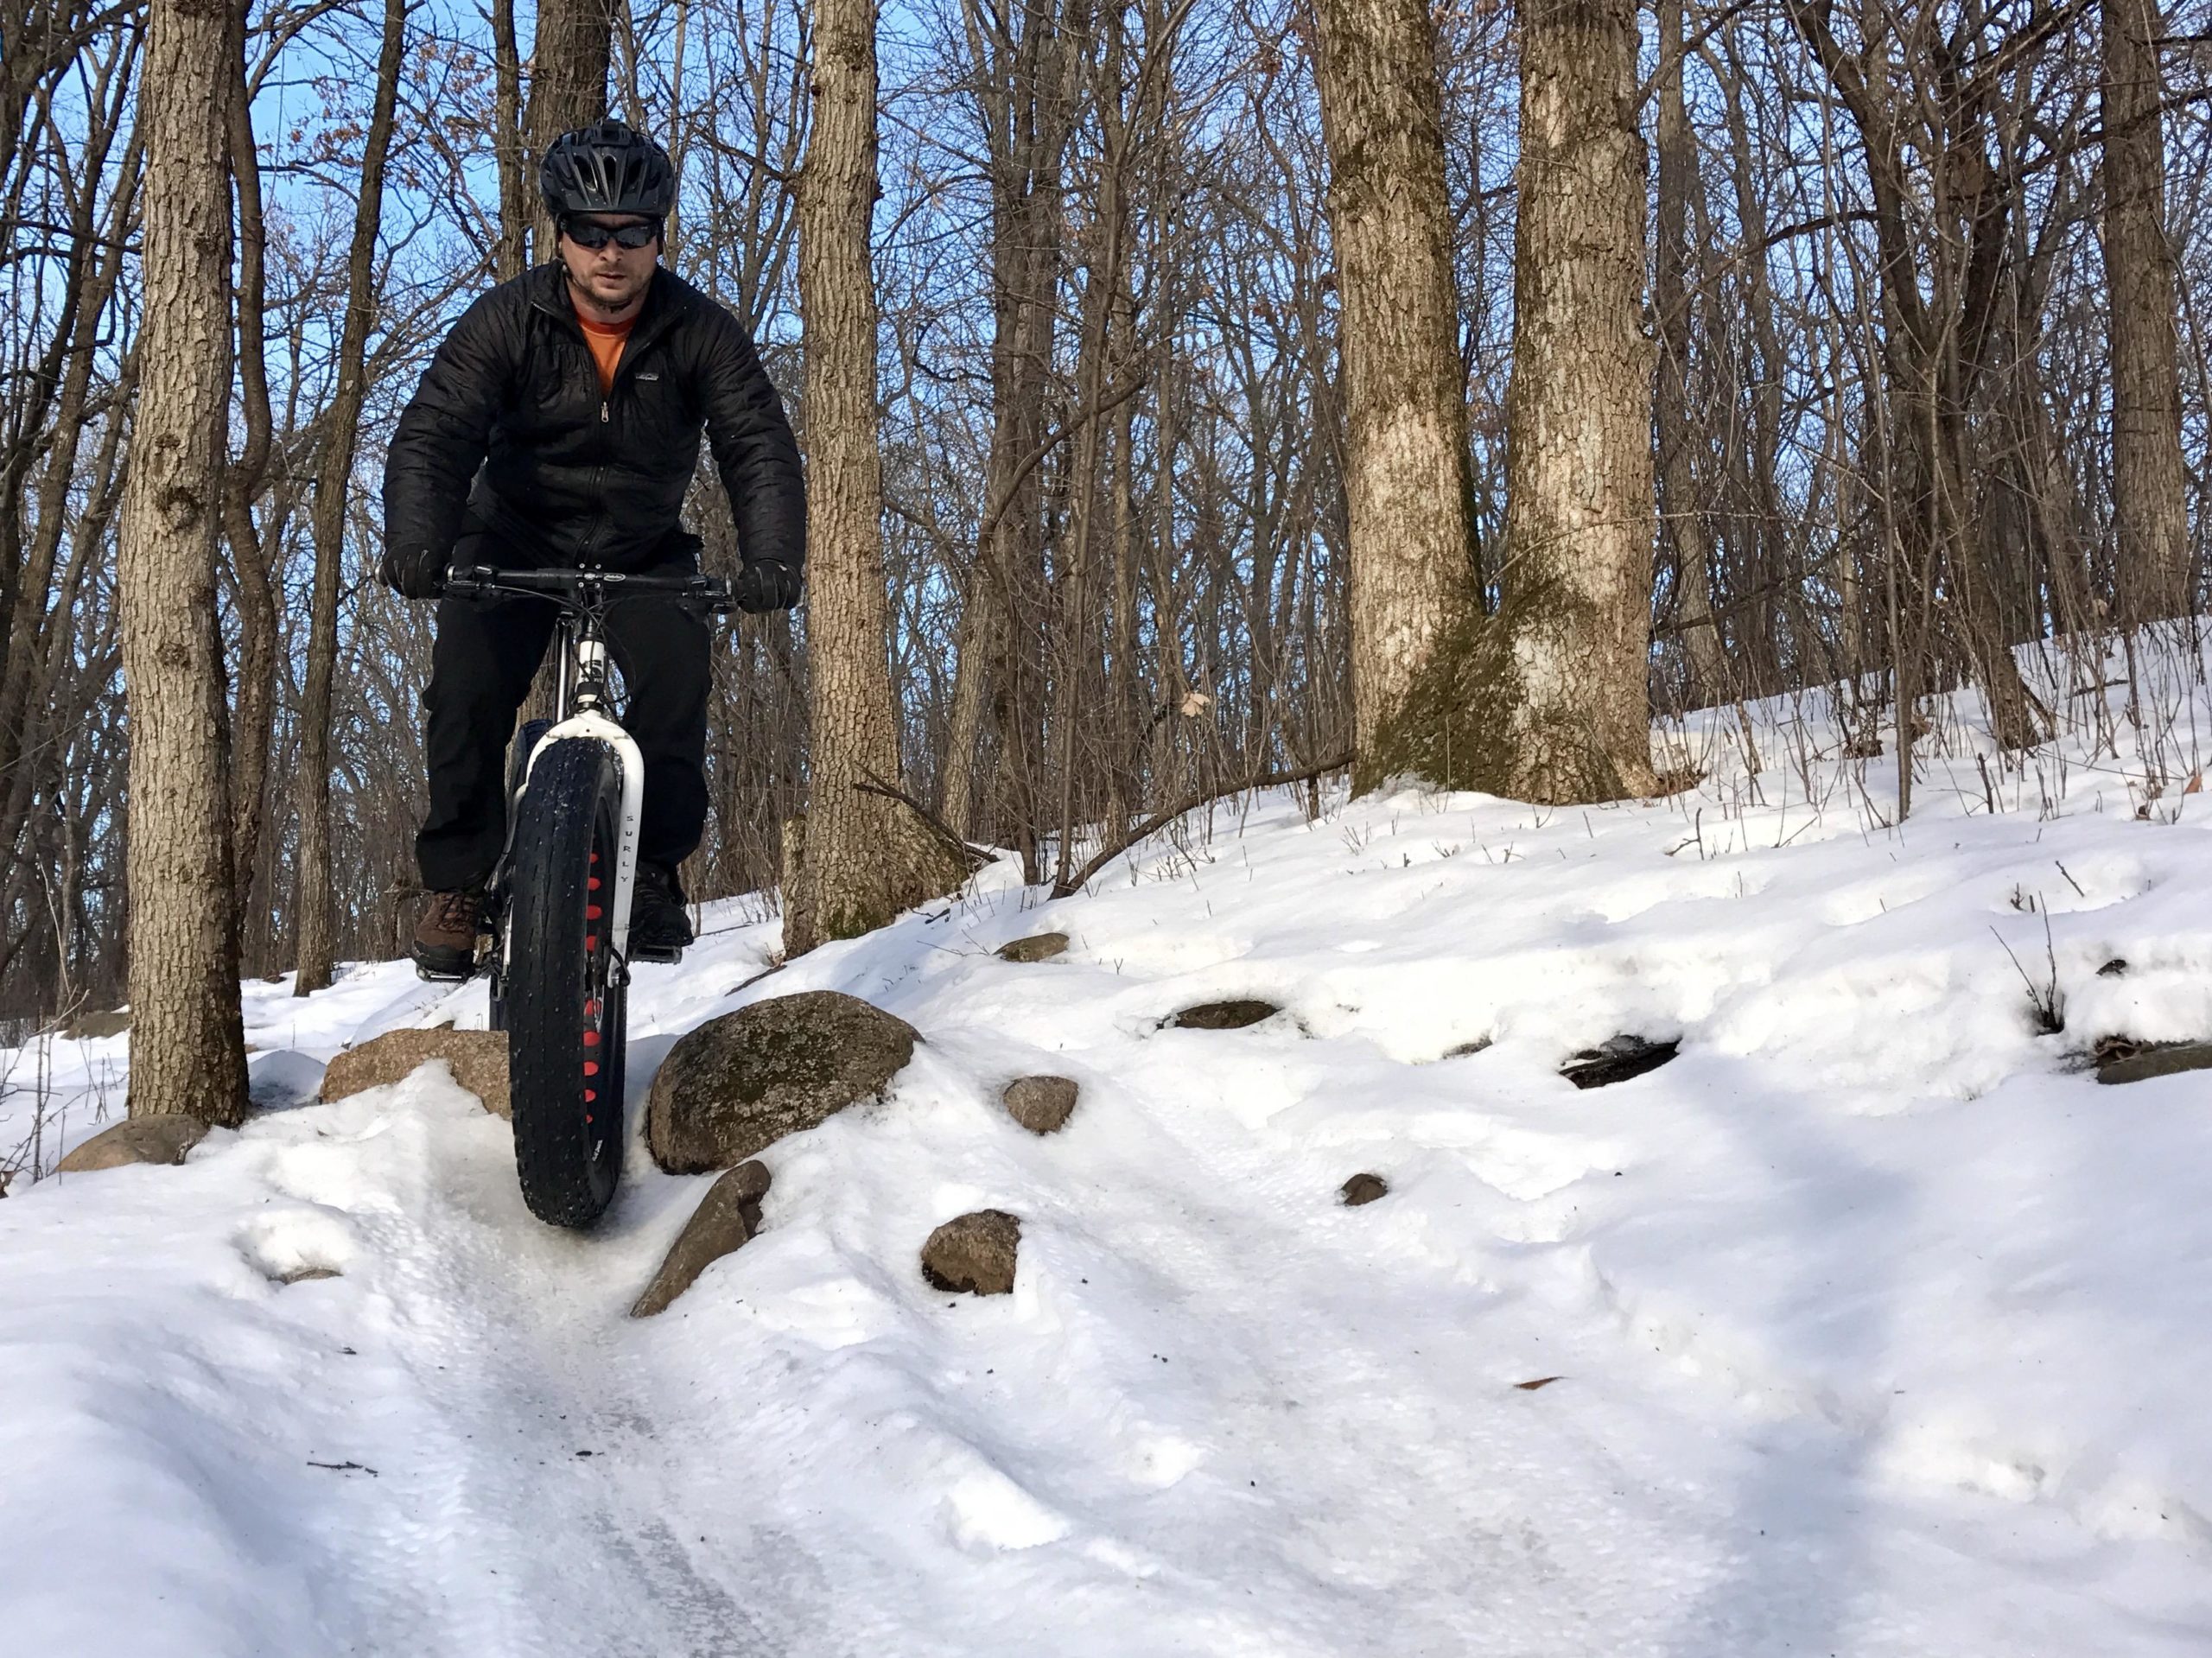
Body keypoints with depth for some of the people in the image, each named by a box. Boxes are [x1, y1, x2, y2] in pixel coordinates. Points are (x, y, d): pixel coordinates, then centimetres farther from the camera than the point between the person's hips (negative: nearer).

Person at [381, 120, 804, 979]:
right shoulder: (507, 320, -16)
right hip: (515, 542, 0)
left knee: (675, 673, -25)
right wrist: (415, 542, -45)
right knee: (468, 688, -21)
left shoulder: (700, 331, -14)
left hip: (643, 548, 1)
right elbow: (434, 434, -26)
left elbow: (759, 445, -21)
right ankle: (458, 883, -6)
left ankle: (654, 869, -9)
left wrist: (772, 557, -40)